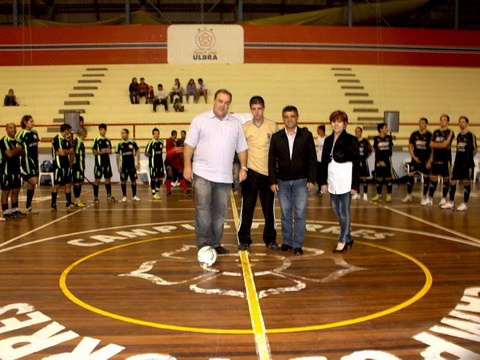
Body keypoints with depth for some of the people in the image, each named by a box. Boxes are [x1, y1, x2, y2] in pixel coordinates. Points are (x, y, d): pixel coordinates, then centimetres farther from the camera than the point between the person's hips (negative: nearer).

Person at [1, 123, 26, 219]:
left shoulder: (17, 141, 13)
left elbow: (22, 153, 12)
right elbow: (9, 154, -21)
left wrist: (17, 150, -7)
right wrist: (18, 150, -7)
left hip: (16, 169, 8)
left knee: (16, 190, 11)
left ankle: (15, 210, 20)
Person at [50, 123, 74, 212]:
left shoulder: (67, 140, 14)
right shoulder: (57, 139, -13)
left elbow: (71, 152, 10)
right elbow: (61, 152, -21)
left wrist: (65, 151, -8)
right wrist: (68, 151, -1)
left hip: (66, 165, 8)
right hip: (58, 165, -8)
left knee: (68, 184, 9)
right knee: (56, 185, -5)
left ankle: (69, 203, 16)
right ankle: (53, 204, 2)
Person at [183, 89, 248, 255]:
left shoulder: (235, 124, 13)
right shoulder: (200, 120, 3)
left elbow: (241, 148, 15)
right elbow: (189, 144, 0)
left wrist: (243, 167, 4)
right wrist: (187, 166, -8)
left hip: (224, 176, 4)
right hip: (202, 174, -3)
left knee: (220, 211, 9)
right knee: (202, 208, -11)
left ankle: (215, 243, 19)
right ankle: (203, 242, -2)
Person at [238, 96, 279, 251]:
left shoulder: (273, 126, 0)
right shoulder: (245, 127, 0)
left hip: (268, 172, 1)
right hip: (251, 172, 0)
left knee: (269, 208, 8)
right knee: (247, 207, 2)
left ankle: (270, 239, 19)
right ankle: (244, 240, 13)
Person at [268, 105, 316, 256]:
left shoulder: (306, 135, 0)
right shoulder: (276, 137, 4)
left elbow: (312, 159, 1)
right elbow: (272, 161, 4)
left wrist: (311, 179, -6)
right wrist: (272, 181, -2)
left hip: (301, 181, -2)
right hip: (282, 181, 2)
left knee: (300, 214, -3)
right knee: (285, 214, 9)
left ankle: (298, 244, 5)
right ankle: (287, 242, 20)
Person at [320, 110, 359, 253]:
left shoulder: (351, 140, -7)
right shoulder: (328, 140, 10)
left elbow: (356, 163, -8)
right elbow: (324, 162, 13)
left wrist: (355, 185, -11)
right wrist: (324, 181, 9)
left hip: (345, 181, -6)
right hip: (332, 181, 6)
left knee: (344, 211, 0)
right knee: (337, 211, 12)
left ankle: (342, 241, 10)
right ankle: (348, 238, 26)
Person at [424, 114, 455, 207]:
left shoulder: (450, 133, -5)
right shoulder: (436, 132, 11)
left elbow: (445, 145, -18)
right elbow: (431, 145, 8)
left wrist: (435, 144, -4)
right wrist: (430, 159, 4)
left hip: (445, 159, -5)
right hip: (435, 159, 5)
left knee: (446, 178, 4)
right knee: (433, 178, 4)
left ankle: (444, 199, 12)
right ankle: (430, 198, 8)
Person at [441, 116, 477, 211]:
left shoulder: (471, 135, -7)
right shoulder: (458, 136, 12)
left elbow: (475, 150, -5)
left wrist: (470, 157, 2)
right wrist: (457, 159, 10)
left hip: (467, 163, -6)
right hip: (458, 162, 6)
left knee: (466, 182, 0)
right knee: (452, 182, 5)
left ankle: (465, 204, 9)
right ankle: (451, 202, 15)